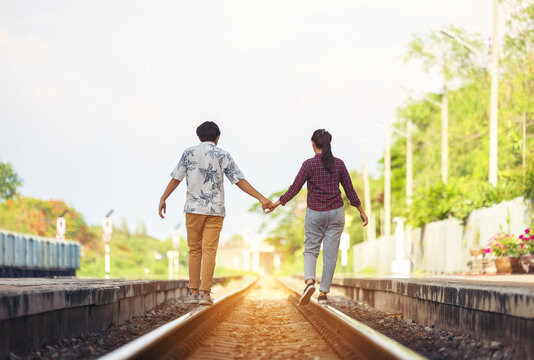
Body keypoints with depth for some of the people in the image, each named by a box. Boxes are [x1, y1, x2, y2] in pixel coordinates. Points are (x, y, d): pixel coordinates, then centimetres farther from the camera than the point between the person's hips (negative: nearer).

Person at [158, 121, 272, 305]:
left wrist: (163, 199, 11)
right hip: (215, 210, -1)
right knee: (209, 251, -2)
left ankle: (193, 292, 8)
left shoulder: (189, 153, 3)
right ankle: (205, 293, -8)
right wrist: (261, 198, -3)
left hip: (194, 208, 1)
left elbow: (176, 178, 2)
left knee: (194, 250, 9)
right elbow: (240, 181, -3)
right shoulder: (223, 155, 2)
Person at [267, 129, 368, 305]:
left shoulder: (309, 164, -11)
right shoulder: (339, 164, -2)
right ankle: (323, 292, 6)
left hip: (315, 213, -2)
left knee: (310, 250, 10)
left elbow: (294, 188, -9)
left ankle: (309, 281, -16)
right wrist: (361, 211, 13)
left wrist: (277, 203, 3)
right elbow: (350, 190, 2)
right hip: (336, 212, 2)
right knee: (330, 253, 7)